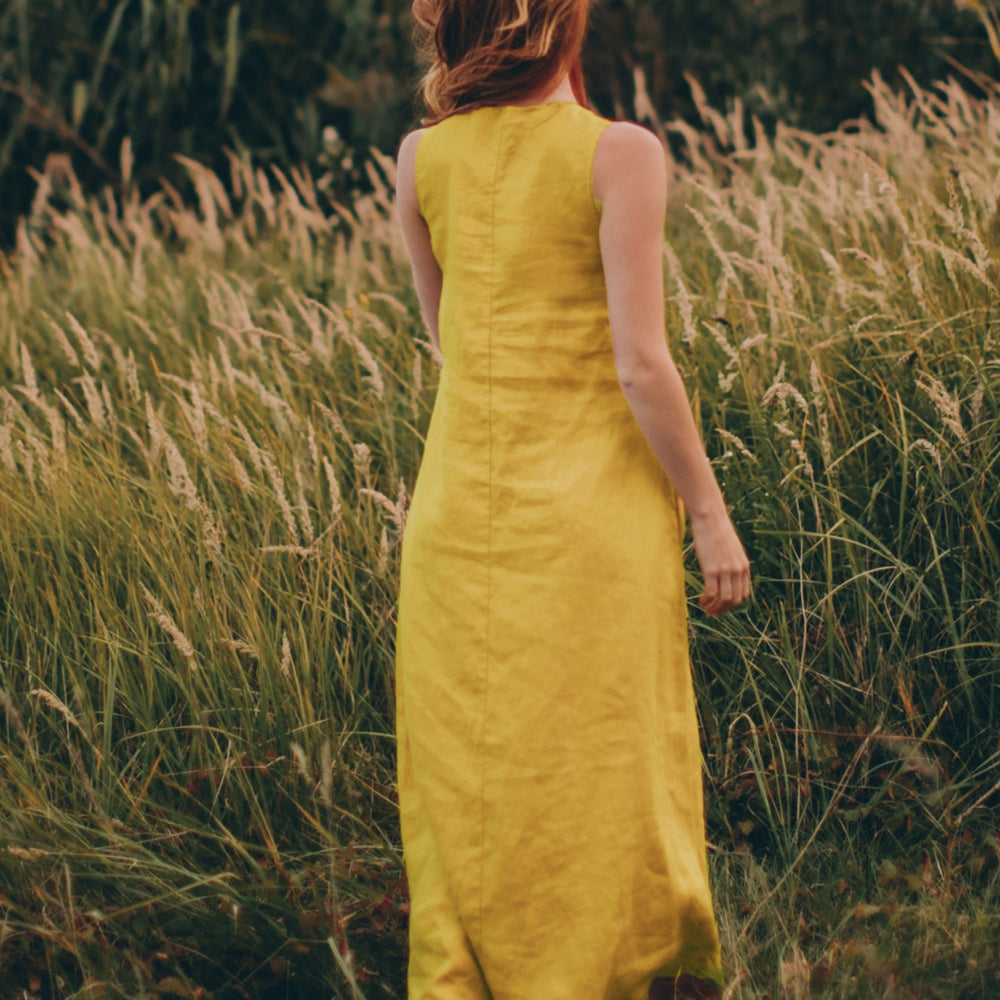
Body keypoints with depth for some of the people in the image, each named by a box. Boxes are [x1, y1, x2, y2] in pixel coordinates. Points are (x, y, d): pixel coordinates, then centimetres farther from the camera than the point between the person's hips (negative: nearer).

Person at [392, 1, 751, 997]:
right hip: (594, 506, -4)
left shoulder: (422, 157, 0)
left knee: (469, 789, 13)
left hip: (460, 500, 4)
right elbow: (640, 365, -15)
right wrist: (709, 511, -7)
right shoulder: (619, 153, -13)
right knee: (606, 779, 6)